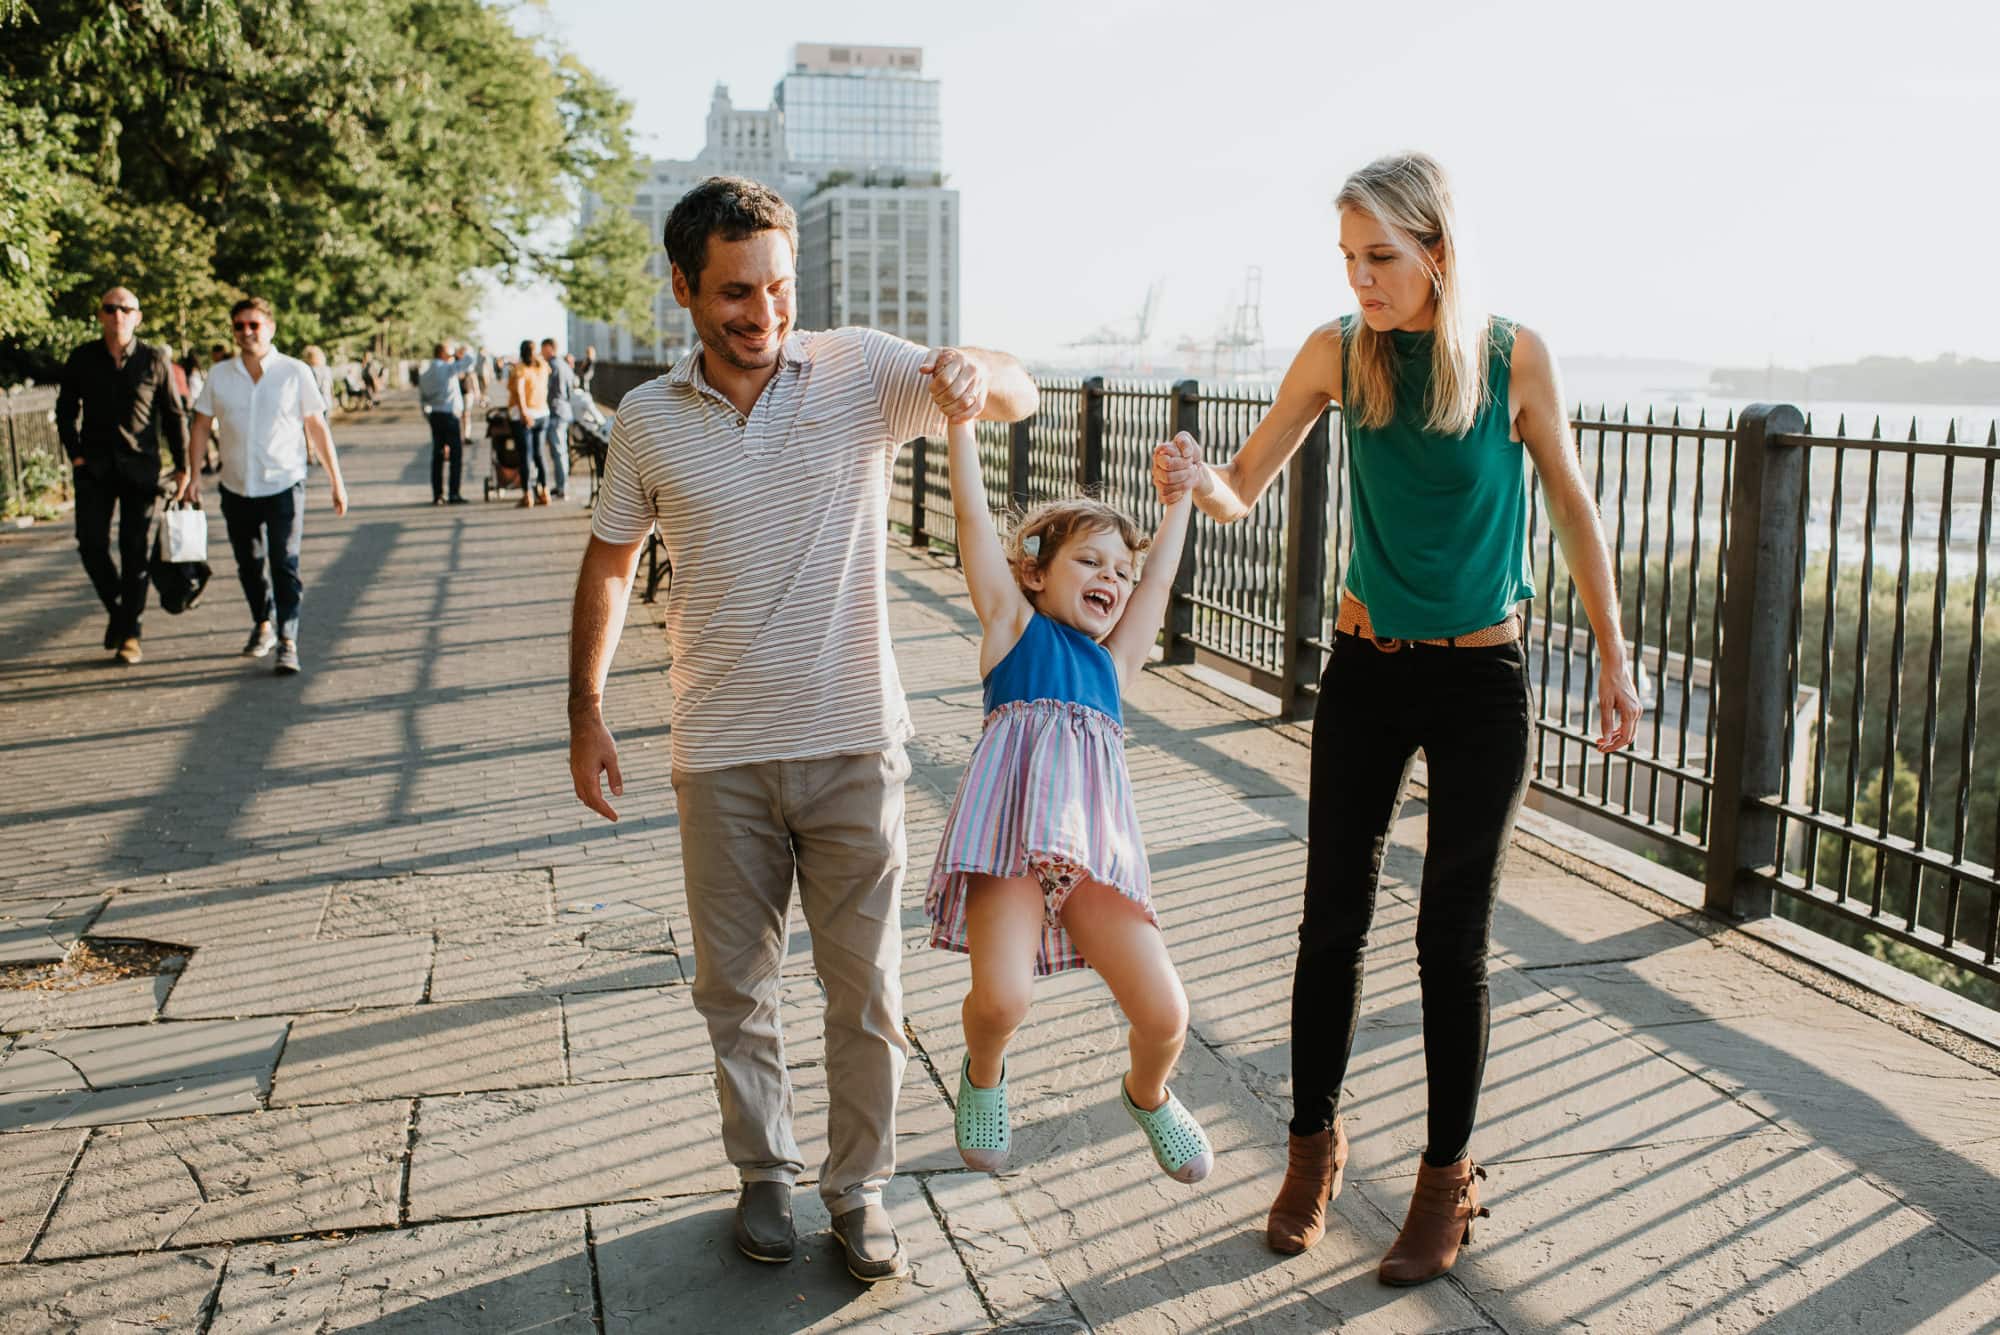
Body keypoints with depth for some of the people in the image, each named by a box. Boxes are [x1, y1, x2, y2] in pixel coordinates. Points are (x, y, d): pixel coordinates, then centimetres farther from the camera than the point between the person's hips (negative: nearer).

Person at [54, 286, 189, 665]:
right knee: (91, 544, -6)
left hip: (141, 467, -1)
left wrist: (181, 466, 3)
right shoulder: (82, 360, 4)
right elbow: (66, 409, 15)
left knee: (135, 550, 0)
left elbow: (173, 415, 6)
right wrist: (74, 453, 4)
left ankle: (130, 633, 8)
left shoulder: (155, 360, 0)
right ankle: (117, 608, 18)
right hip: (95, 467, 2)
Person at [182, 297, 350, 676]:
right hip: (236, 488, 4)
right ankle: (262, 626, 34)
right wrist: (194, 474, -2)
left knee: (285, 565, -10)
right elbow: (202, 424, 9)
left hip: (284, 485, -3)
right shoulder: (219, 376, 5)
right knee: (249, 565, 14)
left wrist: (336, 481, -1)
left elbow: (317, 427, 1)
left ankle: (288, 644, -9)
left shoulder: (295, 372, -2)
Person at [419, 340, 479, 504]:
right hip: (451, 414, -7)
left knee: (437, 456, 10)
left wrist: (427, 414, 16)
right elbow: (471, 360, -13)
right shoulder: (448, 368, -11)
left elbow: (422, 395, 10)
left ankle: (437, 495, 9)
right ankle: (454, 494, -6)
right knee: (456, 455, -2)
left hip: (434, 416, 7)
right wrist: (459, 352, 4)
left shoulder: (424, 371, 9)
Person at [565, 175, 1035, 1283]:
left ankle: (857, 1187, 28)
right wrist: (586, 711, 9)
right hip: (720, 757, 1)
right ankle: (764, 1174, 34)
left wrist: (974, 370, -35)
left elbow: (1017, 399, -10)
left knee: (866, 990, 8)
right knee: (736, 990, 13)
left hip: (853, 744, -1)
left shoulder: (862, 371, -3)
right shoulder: (647, 419, 2)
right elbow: (609, 563, 12)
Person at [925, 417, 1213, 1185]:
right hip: (1013, 828, -4)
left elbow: (1159, 581, 39)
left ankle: (1146, 1093, 32)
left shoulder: (1112, 661, 27)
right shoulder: (1014, 623, 17)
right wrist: (961, 415, 5)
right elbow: (973, 515, 9)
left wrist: (1180, 497, 46)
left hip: (1096, 841, 4)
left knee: (1164, 1014, -4)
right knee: (1001, 998, -22)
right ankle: (983, 1074, 15)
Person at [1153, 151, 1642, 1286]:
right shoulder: (1339, 352, -5)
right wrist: (1199, 481, -27)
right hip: (1368, 670, 2)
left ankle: (1449, 1176, 22)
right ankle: (1316, 1145, 28)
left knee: (1453, 937, 4)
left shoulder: (1514, 355, -10)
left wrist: (1615, 657, 4)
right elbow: (1243, 494, -4)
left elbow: (1573, 508, 1)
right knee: (1334, 918, 7)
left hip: (1483, 681, -2)